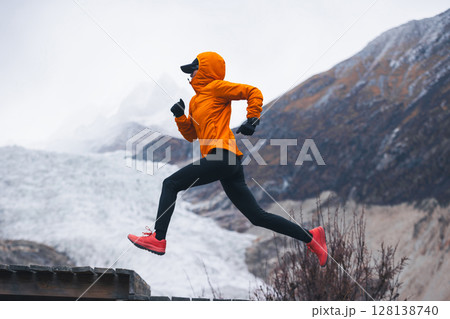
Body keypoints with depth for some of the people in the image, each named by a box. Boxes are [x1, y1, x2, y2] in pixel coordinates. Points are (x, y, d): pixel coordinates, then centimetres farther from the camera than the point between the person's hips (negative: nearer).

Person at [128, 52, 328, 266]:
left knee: (170, 184, -4)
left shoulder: (216, 87, 4)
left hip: (222, 156, -9)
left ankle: (158, 238, -7)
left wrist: (252, 120, -10)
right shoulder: (195, 100, 28)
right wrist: (179, 116, 14)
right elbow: (190, 135, 28)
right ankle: (311, 237, 7)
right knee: (258, 217, 6)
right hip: (229, 165, 9)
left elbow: (254, 93, -1)